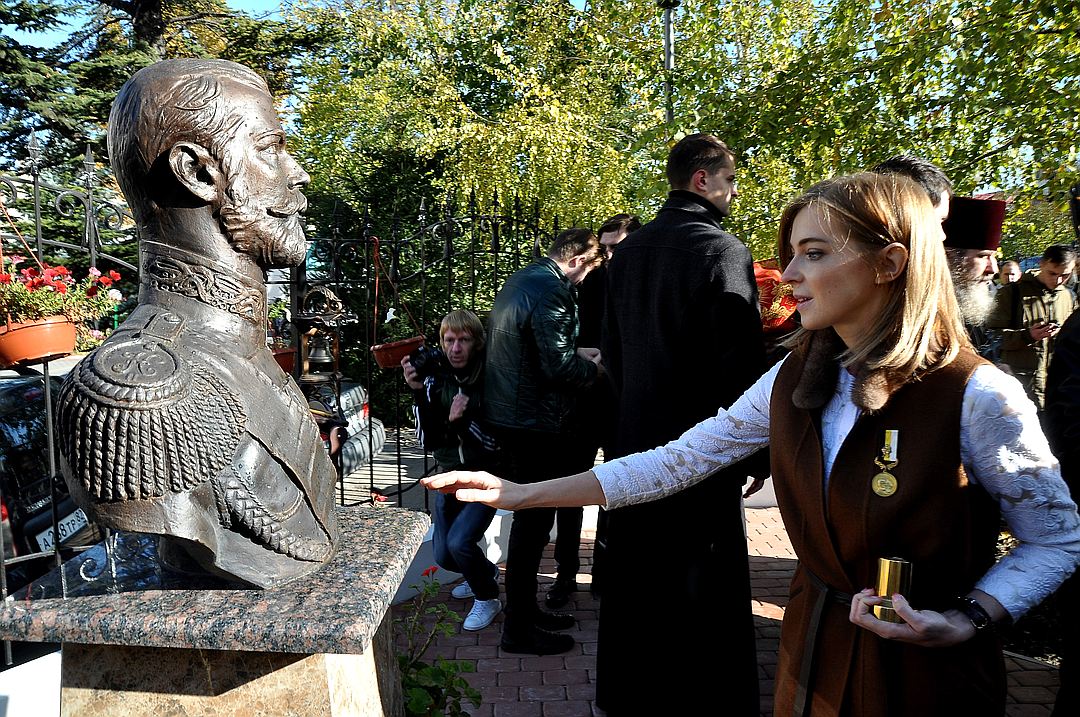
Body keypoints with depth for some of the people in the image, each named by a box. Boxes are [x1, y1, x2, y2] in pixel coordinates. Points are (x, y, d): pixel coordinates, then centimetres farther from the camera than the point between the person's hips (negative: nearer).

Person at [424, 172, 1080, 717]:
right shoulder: (795, 380, -6)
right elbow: (678, 460, -7)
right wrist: (525, 494, -10)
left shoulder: (977, 396, -21)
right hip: (813, 650, 5)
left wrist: (966, 619, -24)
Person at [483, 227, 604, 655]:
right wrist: (594, 367, -5)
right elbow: (559, 366, -24)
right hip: (534, 422, -10)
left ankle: (525, 608, 33)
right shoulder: (552, 292, -20)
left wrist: (576, 353, 14)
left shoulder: (519, 280, 13)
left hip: (509, 414, 10)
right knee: (534, 519, 1)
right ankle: (519, 629, 13)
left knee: (530, 516, 20)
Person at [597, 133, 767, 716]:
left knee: (637, 574, 18)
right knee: (705, 583, 6)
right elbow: (742, 362, -17)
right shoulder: (723, 251, -14)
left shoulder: (626, 252, 7)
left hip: (635, 438, 7)